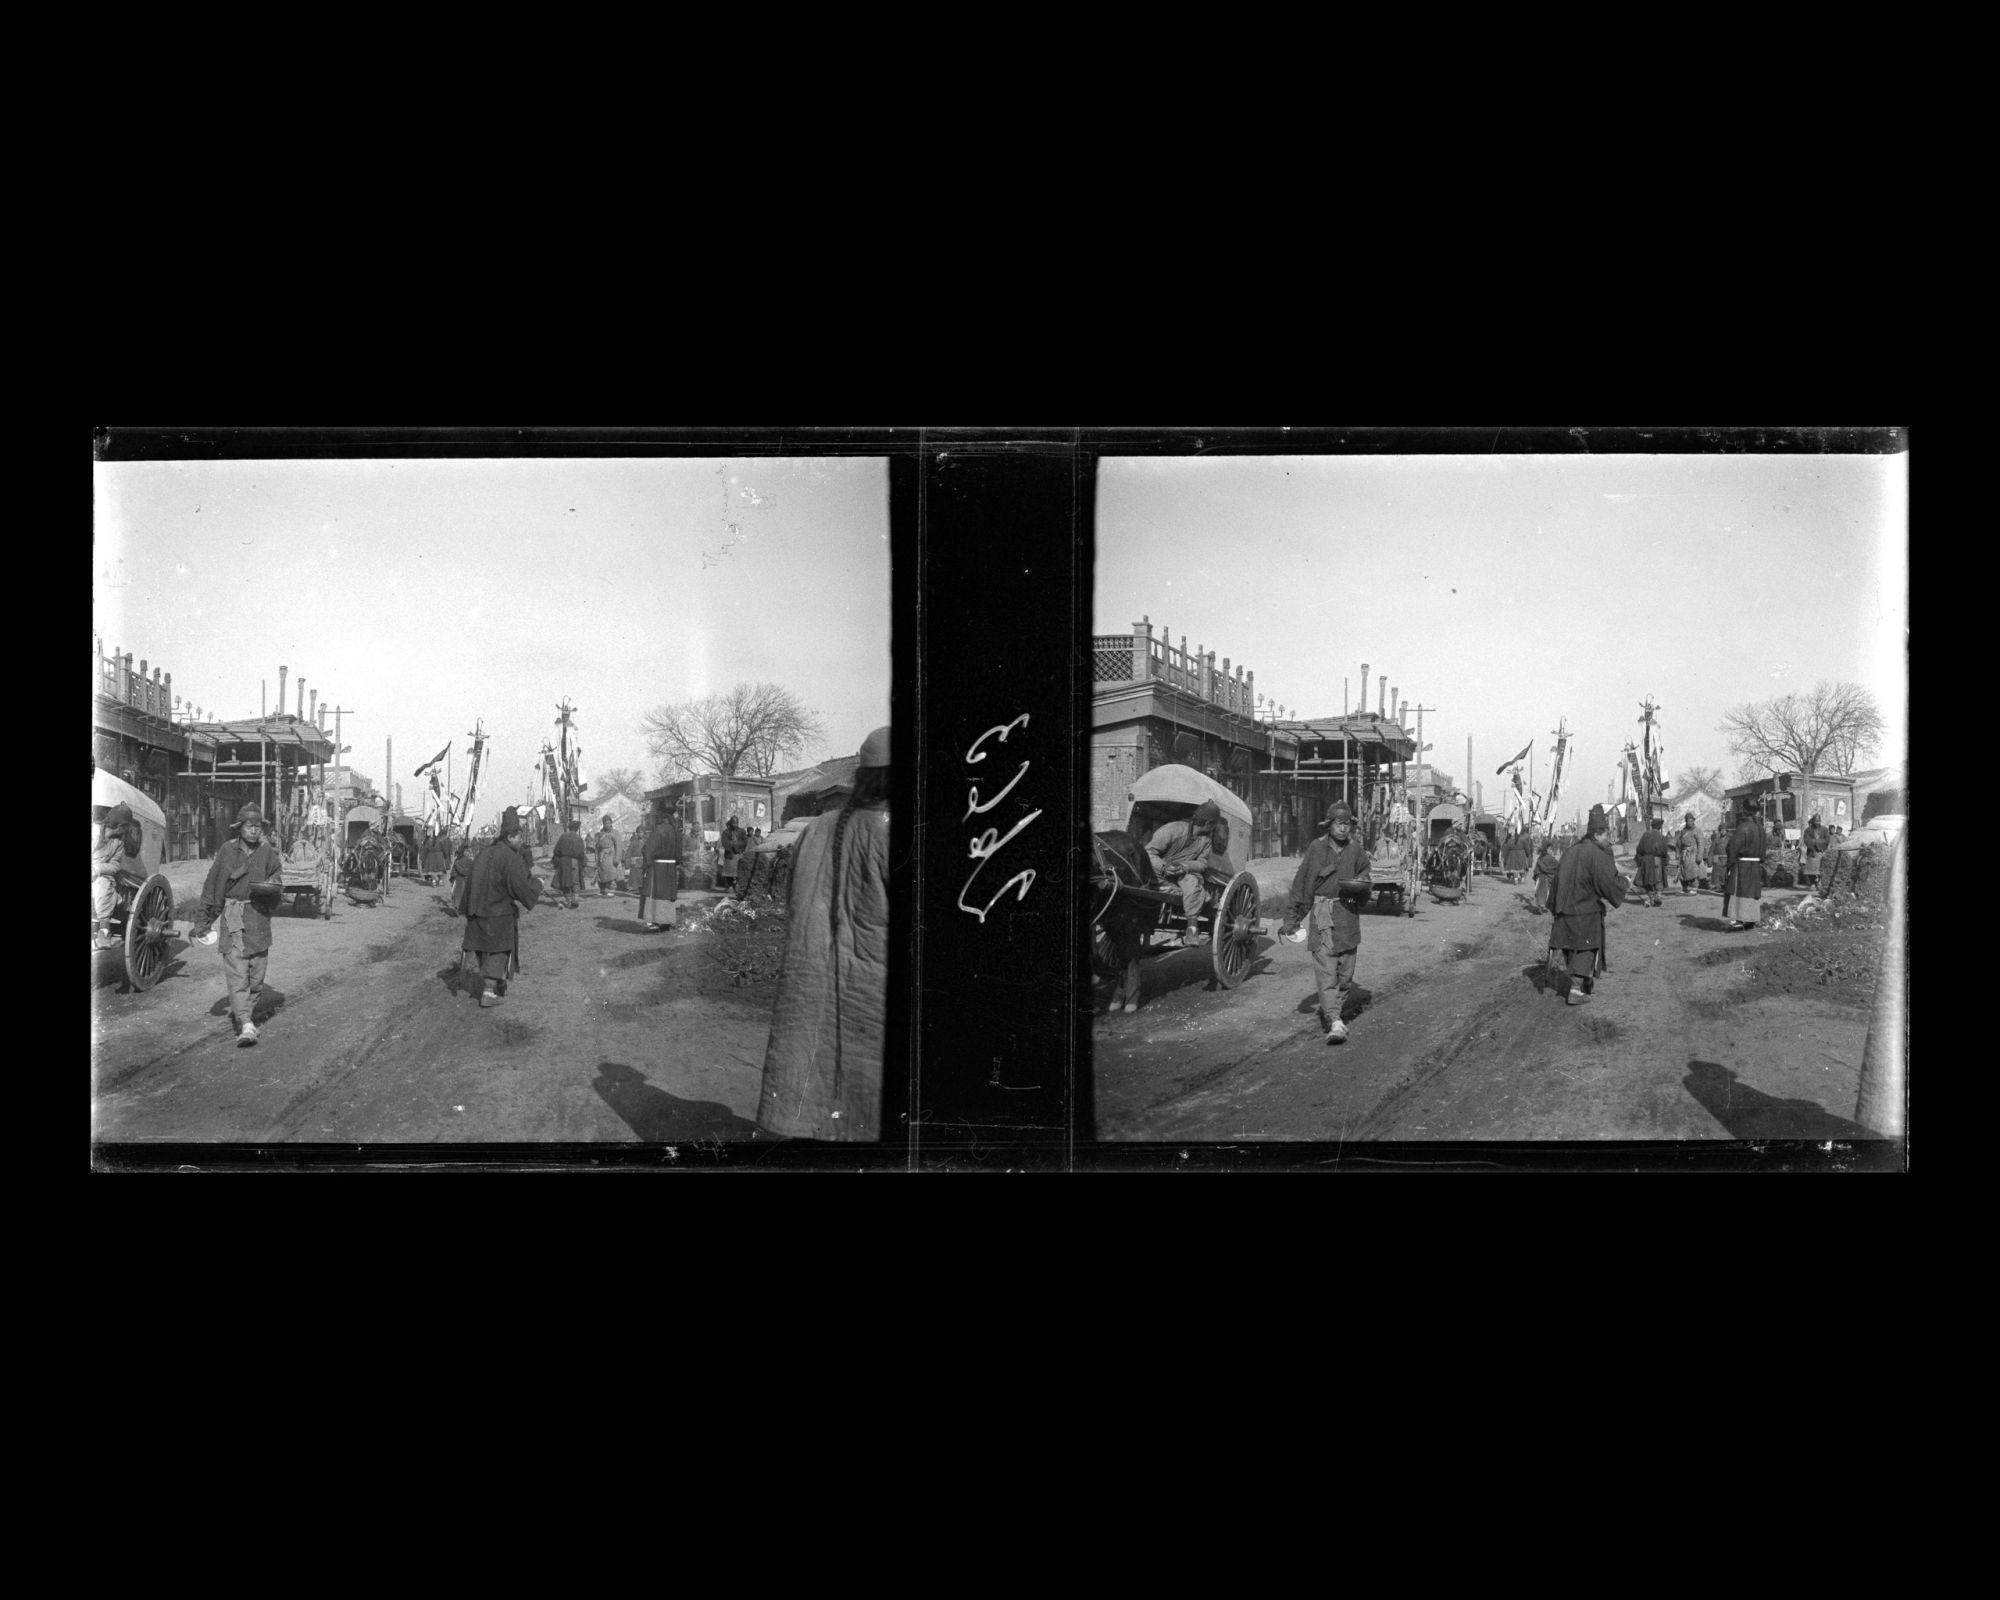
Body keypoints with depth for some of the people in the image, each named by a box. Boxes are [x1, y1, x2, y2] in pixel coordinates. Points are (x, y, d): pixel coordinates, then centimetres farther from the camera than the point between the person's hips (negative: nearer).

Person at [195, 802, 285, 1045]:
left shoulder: (267, 852, 7)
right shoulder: (228, 850, 3)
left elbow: (277, 883, 6)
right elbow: (213, 885, 9)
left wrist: (267, 886, -18)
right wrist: (207, 920, 10)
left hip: (259, 914, 2)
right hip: (233, 916, -2)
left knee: (256, 971, 6)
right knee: (236, 971, -12)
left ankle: (243, 1011, 28)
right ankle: (246, 1024, -21)